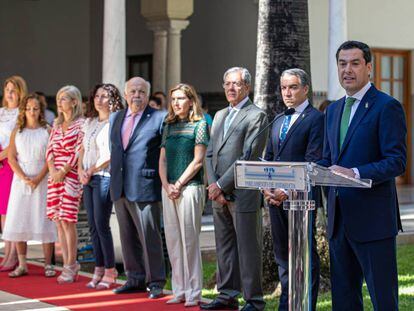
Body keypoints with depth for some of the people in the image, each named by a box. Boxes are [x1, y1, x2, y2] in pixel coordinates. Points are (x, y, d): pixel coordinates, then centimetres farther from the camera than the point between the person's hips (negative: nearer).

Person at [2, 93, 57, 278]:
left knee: (44, 221, -4)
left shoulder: (47, 131, 3)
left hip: (42, 181, -2)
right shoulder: (17, 132, 9)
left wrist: (38, 178, -15)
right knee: (18, 222, 0)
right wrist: (23, 178, -11)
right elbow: (11, 157, 2)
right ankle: (22, 265, 7)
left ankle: (48, 264, 2)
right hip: (21, 180, 2)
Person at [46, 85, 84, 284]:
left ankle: (71, 265, -2)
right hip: (55, 176, 7)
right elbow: (50, 149, 11)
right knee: (58, 221, 4)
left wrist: (63, 171, -13)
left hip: (71, 176, -7)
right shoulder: (57, 125, 17)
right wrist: (52, 169, -5)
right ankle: (68, 264, 9)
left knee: (67, 221, -9)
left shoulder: (81, 124, -4)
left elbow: (79, 152, -10)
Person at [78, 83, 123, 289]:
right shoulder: (90, 122, 16)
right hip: (88, 179, 7)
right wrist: (80, 170, 3)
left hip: (104, 177, -7)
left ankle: (110, 271, 0)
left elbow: (111, 153, -13)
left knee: (101, 225, -8)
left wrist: (91, 171, -10)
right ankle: (99, 269, 13)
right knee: (93, 226, 7)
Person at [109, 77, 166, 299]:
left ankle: (155, 282, 5)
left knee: (149, 236, -4)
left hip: (145, 187, -6)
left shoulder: (159, 118, -4)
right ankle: (135, 279, 21)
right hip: (119, 187, 6)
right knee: (128, 237, 12)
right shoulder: (115, 118, 16)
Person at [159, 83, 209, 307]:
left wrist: (179, 184, -11)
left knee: (189, 240, -6)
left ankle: (193, 293, 0)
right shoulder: (169, 127, 15)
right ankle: (179, 291, 12)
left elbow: (198, 160, -7)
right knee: (173, 240, 6)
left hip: (190, 187, -6)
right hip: (168, 189, 6)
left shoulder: (199, 124, -1)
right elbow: (163, 160, 12)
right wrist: (167, 185, -3)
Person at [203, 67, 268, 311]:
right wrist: (213, 185, 0)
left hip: (243, 194, -7)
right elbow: (210, 153, 15)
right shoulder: (220, 115, 19)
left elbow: (248, 157, -13)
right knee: (224, 247, 12)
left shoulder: (256, 116, -5)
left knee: (248, 249, -3)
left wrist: (221, 185, -13)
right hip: (220, 194, 7)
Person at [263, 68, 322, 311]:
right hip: (275, 197, 7)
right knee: (283, 254, 12)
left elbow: (313, 162, -13)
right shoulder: (279, 120, 18)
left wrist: (288, 190, -17)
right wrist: (266, 187, 2)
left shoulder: (316, 119, -6)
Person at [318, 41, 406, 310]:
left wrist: (356, 174, -28)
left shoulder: (387, 107, -8)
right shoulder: (333, 109, 17)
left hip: (372, 218, -7)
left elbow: (396, 162, -15)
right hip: (339, 218, 8)